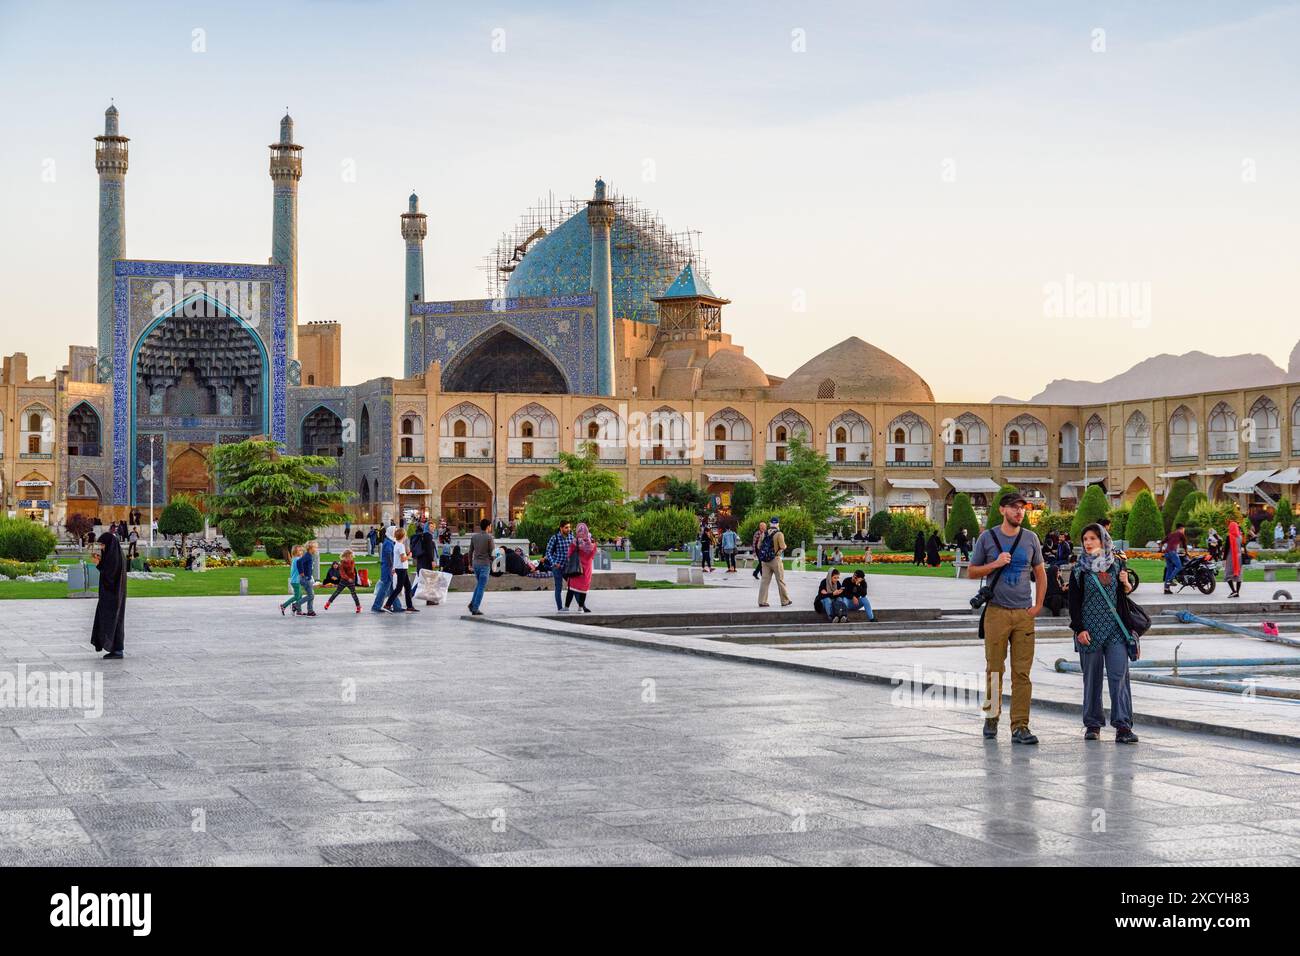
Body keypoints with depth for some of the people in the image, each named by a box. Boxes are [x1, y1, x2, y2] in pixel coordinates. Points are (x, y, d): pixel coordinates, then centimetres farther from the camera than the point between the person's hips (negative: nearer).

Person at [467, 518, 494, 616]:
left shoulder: (474, 536, 6)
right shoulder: (489, 537, -10)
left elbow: (470, 551, 10)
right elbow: (492, 552, -10)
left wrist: (470, 563, 19)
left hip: (475, 563, 6)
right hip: (485, 564, -6)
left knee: (478, 584, 22)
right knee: (481, 587, -1)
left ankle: (472, 603, 10)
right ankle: (475, 608, -3)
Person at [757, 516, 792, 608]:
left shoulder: (764, 534, 5)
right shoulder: (779, 534, -11)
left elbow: (759, 546, 9)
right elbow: (783, 547, -18)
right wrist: (785, 546, 4)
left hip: (764, 560, 5)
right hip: (775, 559, -5)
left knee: (765, 580, 5)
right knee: (780, 581, 5)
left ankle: (762, 601, 1)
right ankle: (785, 601, 13)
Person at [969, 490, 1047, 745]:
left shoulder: (1030, 538, 10)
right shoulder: (987, 538, 3)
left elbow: (1040, 573, 17)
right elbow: (973, 572, 8)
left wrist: (1038, 606, 7)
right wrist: (995, 564, -10)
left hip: (1024, 613, 2)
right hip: (996, 611, -2)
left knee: (1022, 672, -2)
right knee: (994, 668, 2)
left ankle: (1020, 726, -1)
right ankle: (991, 717, 18)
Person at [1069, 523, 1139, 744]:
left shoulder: (1117, 564, 9)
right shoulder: (1079, 570, 3)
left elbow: (1125, 596, 18)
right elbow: (1074, 603, 2)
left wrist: (1126, 584, -4)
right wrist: (1079, 629, -8)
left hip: (1115, 629, 1)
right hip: (1090, 630, -1)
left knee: (1119, 675, -8)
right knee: (1092, 678, 3)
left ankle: (1123, 725, -11)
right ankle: (1092, 725, 11)